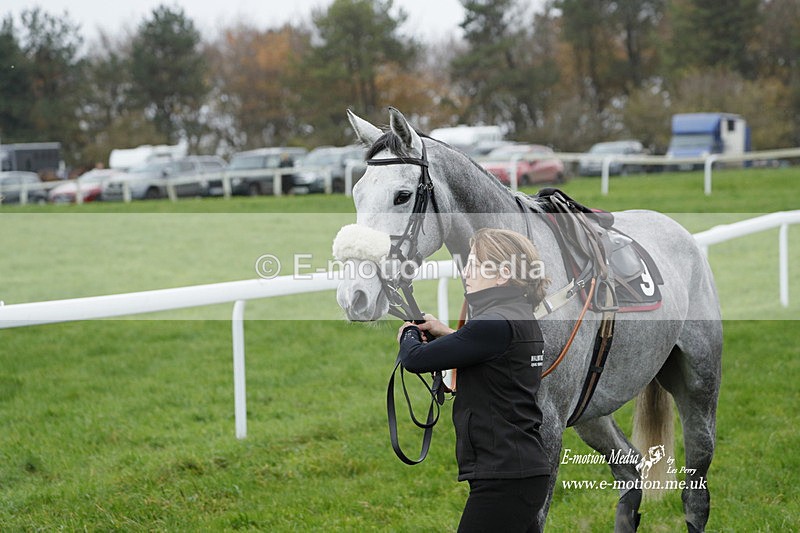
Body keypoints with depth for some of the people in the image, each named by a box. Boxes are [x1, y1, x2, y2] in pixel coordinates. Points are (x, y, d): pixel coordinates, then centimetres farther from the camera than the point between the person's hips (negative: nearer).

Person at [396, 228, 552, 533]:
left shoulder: (496, 324, -18)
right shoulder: (521, 319, 12)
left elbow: (416, 359, -17)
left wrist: (408, 335, 6)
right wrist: (444, 334, 16)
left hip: (504, 478, -10)